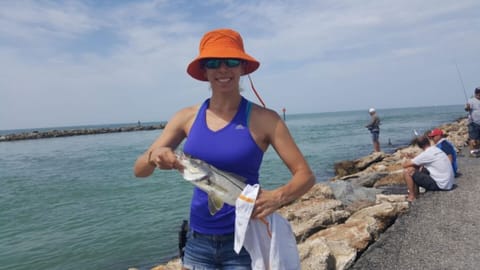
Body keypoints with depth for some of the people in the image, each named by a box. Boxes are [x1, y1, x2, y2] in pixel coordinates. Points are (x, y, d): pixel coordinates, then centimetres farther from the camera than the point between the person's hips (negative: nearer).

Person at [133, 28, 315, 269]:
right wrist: (154, 157, -21)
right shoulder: (187, 118, -2)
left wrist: (278, 197, -30)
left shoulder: (263, 119, -11)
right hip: (198, 240, 4)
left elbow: (305, 175, -10)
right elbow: (139, 170, 1)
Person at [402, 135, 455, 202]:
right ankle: (416, 193, 19)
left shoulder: (426, 154, -18)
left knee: (407, 171, -12)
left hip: (440, 185, -9)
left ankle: (412, 196, 1)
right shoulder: (437, 150, 7)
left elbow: (404, 165, -14)